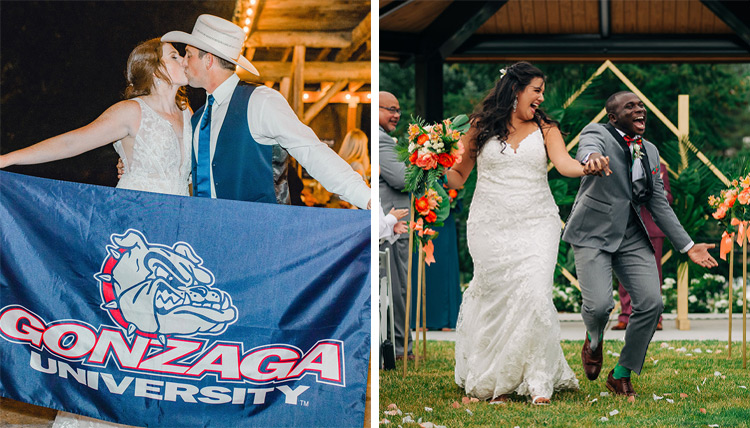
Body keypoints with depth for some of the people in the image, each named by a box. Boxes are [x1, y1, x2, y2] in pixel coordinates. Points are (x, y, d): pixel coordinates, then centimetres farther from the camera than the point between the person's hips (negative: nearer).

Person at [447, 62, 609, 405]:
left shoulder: (545, 129, 8)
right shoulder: (481, 128, 5)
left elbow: (564, 164, -9)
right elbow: (458, 177, 11)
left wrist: (586, 168, -30)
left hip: (537, 225, 0)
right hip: (491, 227, 0)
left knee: (534, 296, -16)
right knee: (497, 301, -1)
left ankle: (538, 382, -8)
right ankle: (496, 384, 12)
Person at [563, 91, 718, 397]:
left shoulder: (650, 151, 15)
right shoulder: (597, 133, -4)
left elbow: (659, 205, 17)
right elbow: (588, 149, -31)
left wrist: (687, 245, 11)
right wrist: (591, 158, -57)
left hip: (632, 239, 6)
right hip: (593, 234, -6)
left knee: (651, 303, -9)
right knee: (599, 305, -20)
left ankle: (621, 374, 9)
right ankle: (594, 341, 19)